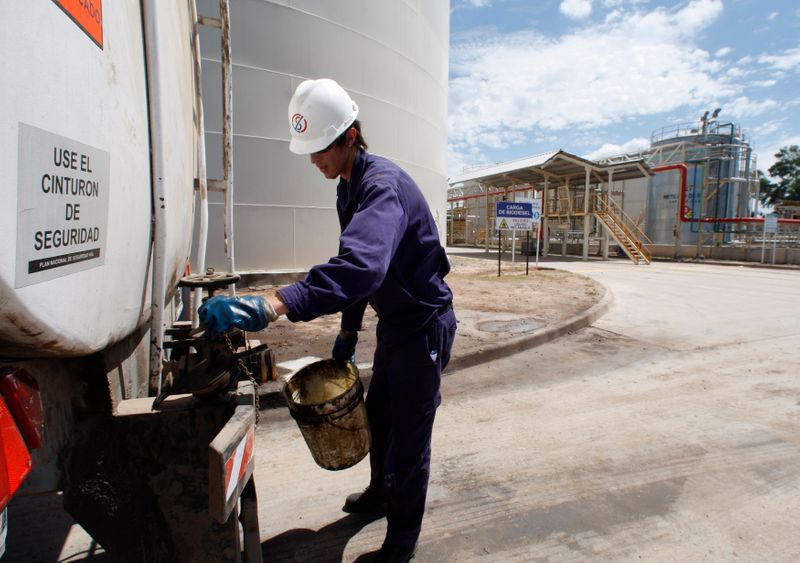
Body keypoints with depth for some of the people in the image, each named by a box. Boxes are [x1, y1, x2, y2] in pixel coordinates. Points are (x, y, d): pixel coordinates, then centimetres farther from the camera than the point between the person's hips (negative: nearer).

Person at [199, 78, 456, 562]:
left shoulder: (383, 185, -27)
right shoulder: (349, 188, 5)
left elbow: (362, 264, -46)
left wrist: (272, 305, -55)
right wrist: (348, 330, 13)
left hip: (424, 326, -9)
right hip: (394, 323, 10)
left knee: (409, 437, 4)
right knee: (378, 414, 24)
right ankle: (381, 492, 50)